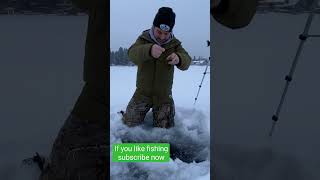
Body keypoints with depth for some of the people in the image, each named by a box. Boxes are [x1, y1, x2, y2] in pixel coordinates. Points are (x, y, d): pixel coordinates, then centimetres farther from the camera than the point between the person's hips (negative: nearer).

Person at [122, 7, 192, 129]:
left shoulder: (174, 43, -3)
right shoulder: (144, 39, -8)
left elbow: (186, 62, -14)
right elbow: (132, 54, -26)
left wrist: (179, 59, -40)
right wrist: (149, 50, -49)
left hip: (164, 95, 1)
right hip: (143, 92, 0)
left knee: (165, 129, 8)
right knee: (129, 124, 5)